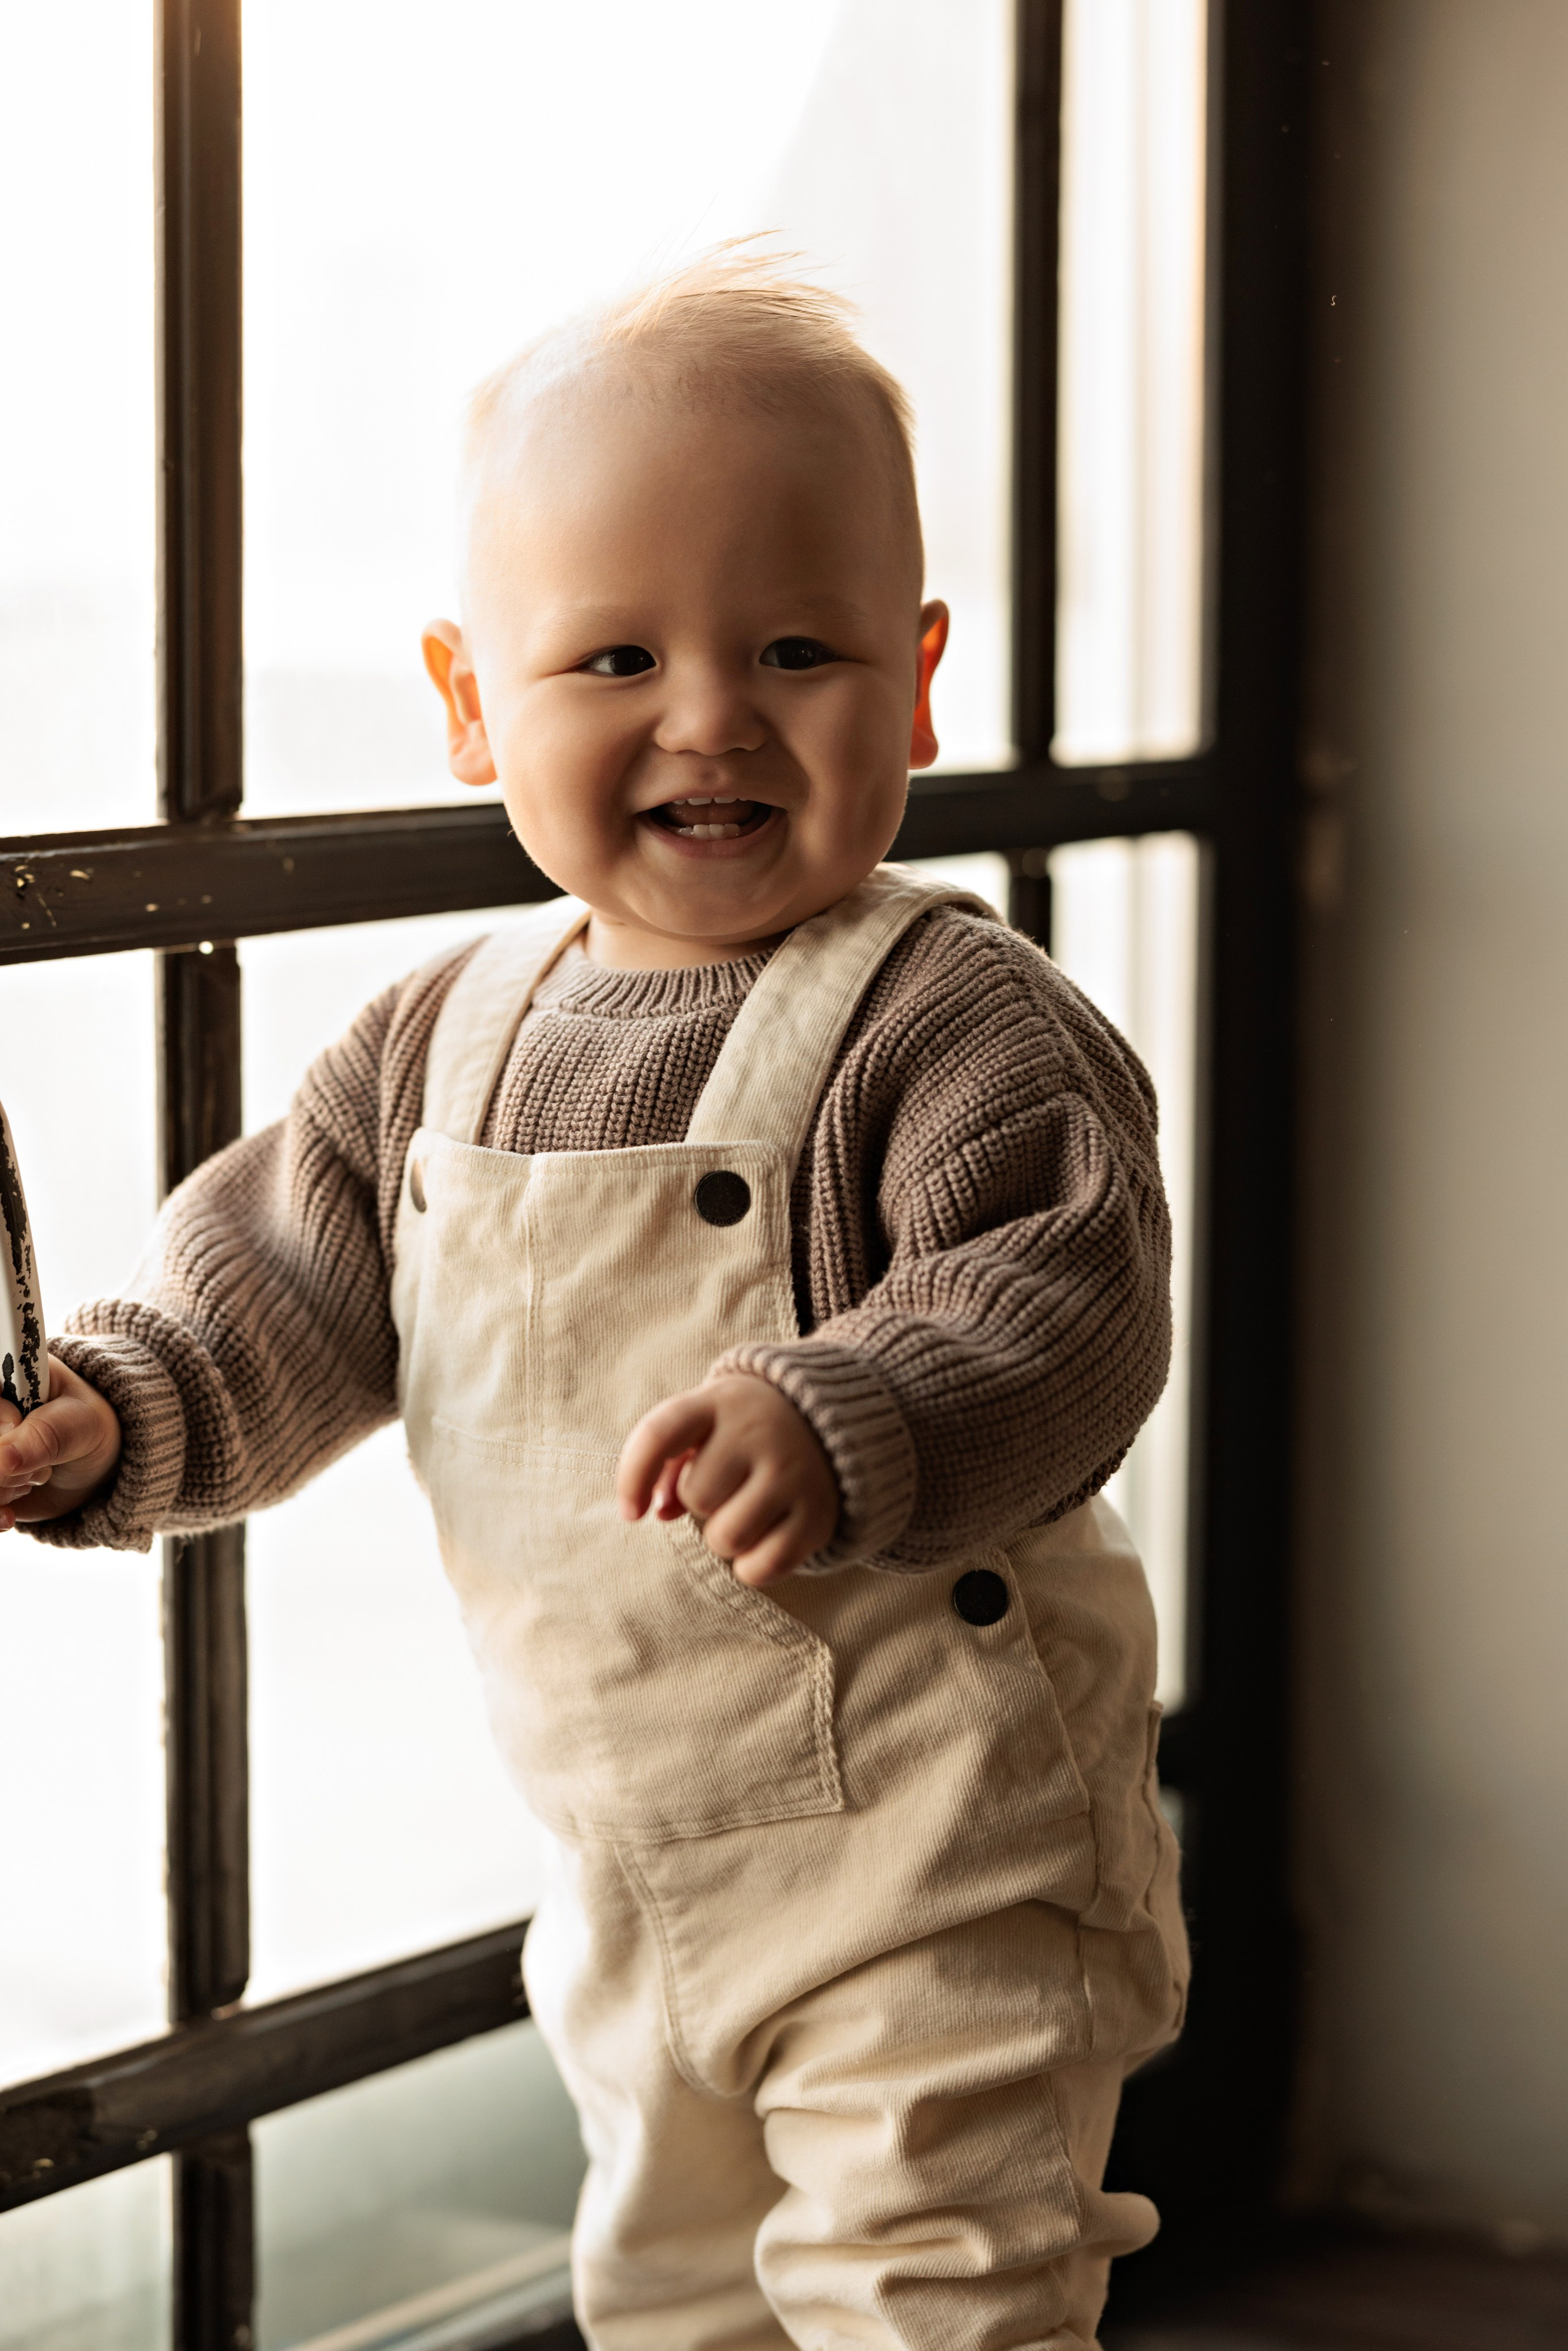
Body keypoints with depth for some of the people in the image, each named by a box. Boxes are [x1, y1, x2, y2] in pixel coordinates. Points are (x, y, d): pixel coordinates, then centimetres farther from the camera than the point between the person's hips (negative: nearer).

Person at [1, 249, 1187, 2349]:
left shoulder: (959, 1023, -17)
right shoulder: (452, 1039, 4)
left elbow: (1065, 1305, -26)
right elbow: (292, 1278, 8)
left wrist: (846, 1429, -44)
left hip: (940, 1867, -7)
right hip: (627, 1855, 7)